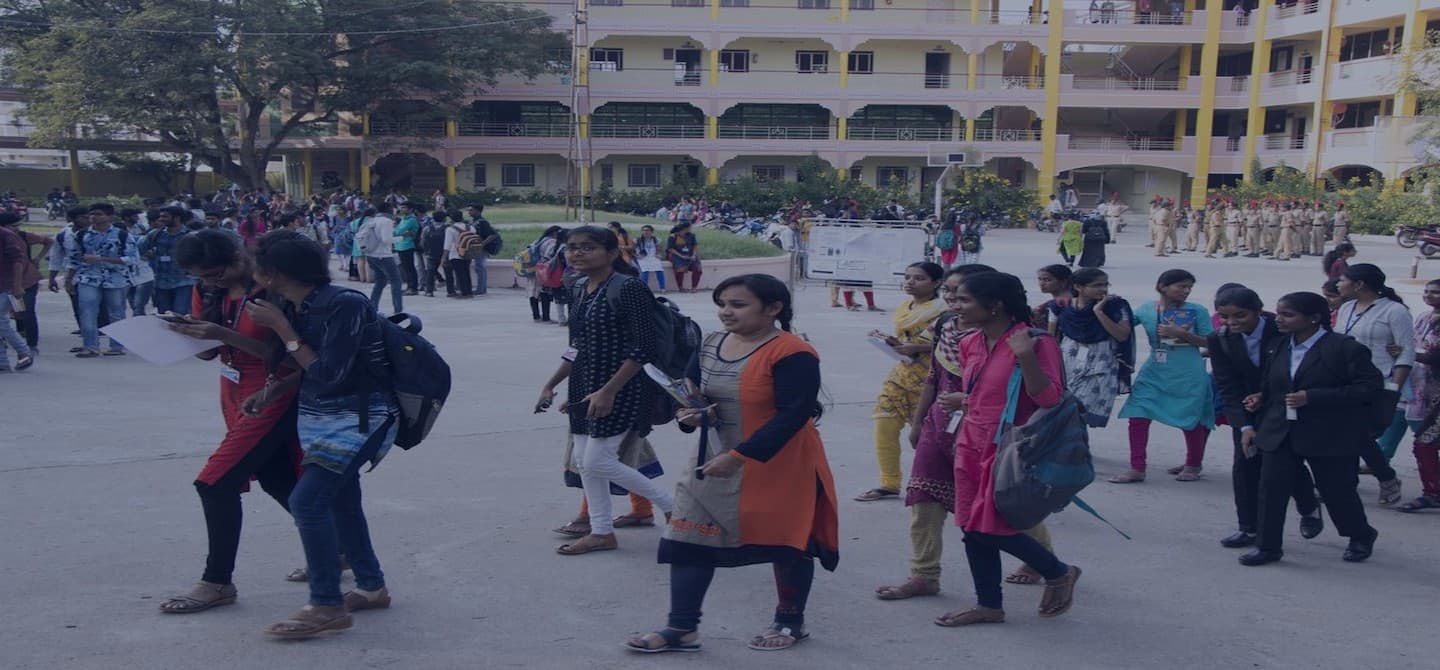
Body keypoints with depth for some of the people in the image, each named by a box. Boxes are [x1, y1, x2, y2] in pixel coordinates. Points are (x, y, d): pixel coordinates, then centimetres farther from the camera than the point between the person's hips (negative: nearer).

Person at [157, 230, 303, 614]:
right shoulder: (211, 291, 2)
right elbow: (208, 351, 6)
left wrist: (224, 335, -29)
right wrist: (188, 331, -16)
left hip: (272, 398, -8)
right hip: (237, 396, 8)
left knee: (217, 484, -10)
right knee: (279, 482, 15)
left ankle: (217, 583, 4)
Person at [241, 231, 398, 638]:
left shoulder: (345, 306, -22)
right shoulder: (297, 307, 3)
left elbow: (329, 374, -25)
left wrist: (282, 329, -21)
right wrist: (271, 391, 1)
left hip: (359, 417, -9)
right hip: (321, 416, 9)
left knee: (307, 499, -17)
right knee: (339, 500, 17)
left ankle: (328, 607, -8)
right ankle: (371, 587, 33)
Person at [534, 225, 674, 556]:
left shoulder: (628, 288, -16)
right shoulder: (581, 292, 9)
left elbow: (643, 348, -20)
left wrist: (608, 391, -22)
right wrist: (551, 384, 15)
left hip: (619, 389, -8)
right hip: (585, 388, 8)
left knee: (598, 461, -7)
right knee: (584, 460, 10)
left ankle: (672, 506, 10)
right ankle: (601, 532, 24)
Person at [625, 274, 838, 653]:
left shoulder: (792, 354, -20)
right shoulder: (711, 345, 4)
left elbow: (793, 415, -23)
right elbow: (689, 389, 16)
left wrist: (739, 455, -26)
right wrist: (692, 414, -9)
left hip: (780, 466, -6)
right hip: (718, 460, 7)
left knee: (785, 542, 9)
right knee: (689, 538, 3)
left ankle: (791, 622, 31)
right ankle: (681, 628, 12)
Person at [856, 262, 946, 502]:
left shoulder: (942, 309, -10)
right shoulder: (904, 308, 15)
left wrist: (917, 348, -24)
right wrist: (889, 341, 5)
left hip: (929, 377, -7)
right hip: (902, 372, 8)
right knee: (885, 425, 2)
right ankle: (889, 484, 14)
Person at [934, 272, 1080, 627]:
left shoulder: (1034, 342, -14)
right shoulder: (970, 344, 8)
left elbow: (1049, 399, -20)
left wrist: (1026, 357, -31)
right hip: (973, 448, 7)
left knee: (992, 529, -5)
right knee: (973, 529, 8)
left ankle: (1059, 573, 19)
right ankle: (989, 605, 22)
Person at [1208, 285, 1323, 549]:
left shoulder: (1284, 331, -21)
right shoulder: (1219, 340, -11)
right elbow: (1227, 387, -9)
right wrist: (1244, 426, -17)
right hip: (1249, 412, 3)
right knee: (1245, 465, -2)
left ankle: (1309, 509, 32)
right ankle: (1248, 528, 8)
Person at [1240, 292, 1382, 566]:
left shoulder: (1344, 347, -12)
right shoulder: (1278, 346, 7)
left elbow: (1370, 386, -16)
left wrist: (1312, 397, -22)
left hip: (1330, 437, -5)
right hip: (1280, 434, 5)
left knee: (1337, 492, 9)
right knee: (1271, 490, -2)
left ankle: (1361, 537, 35)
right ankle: (1268, 546, 9)